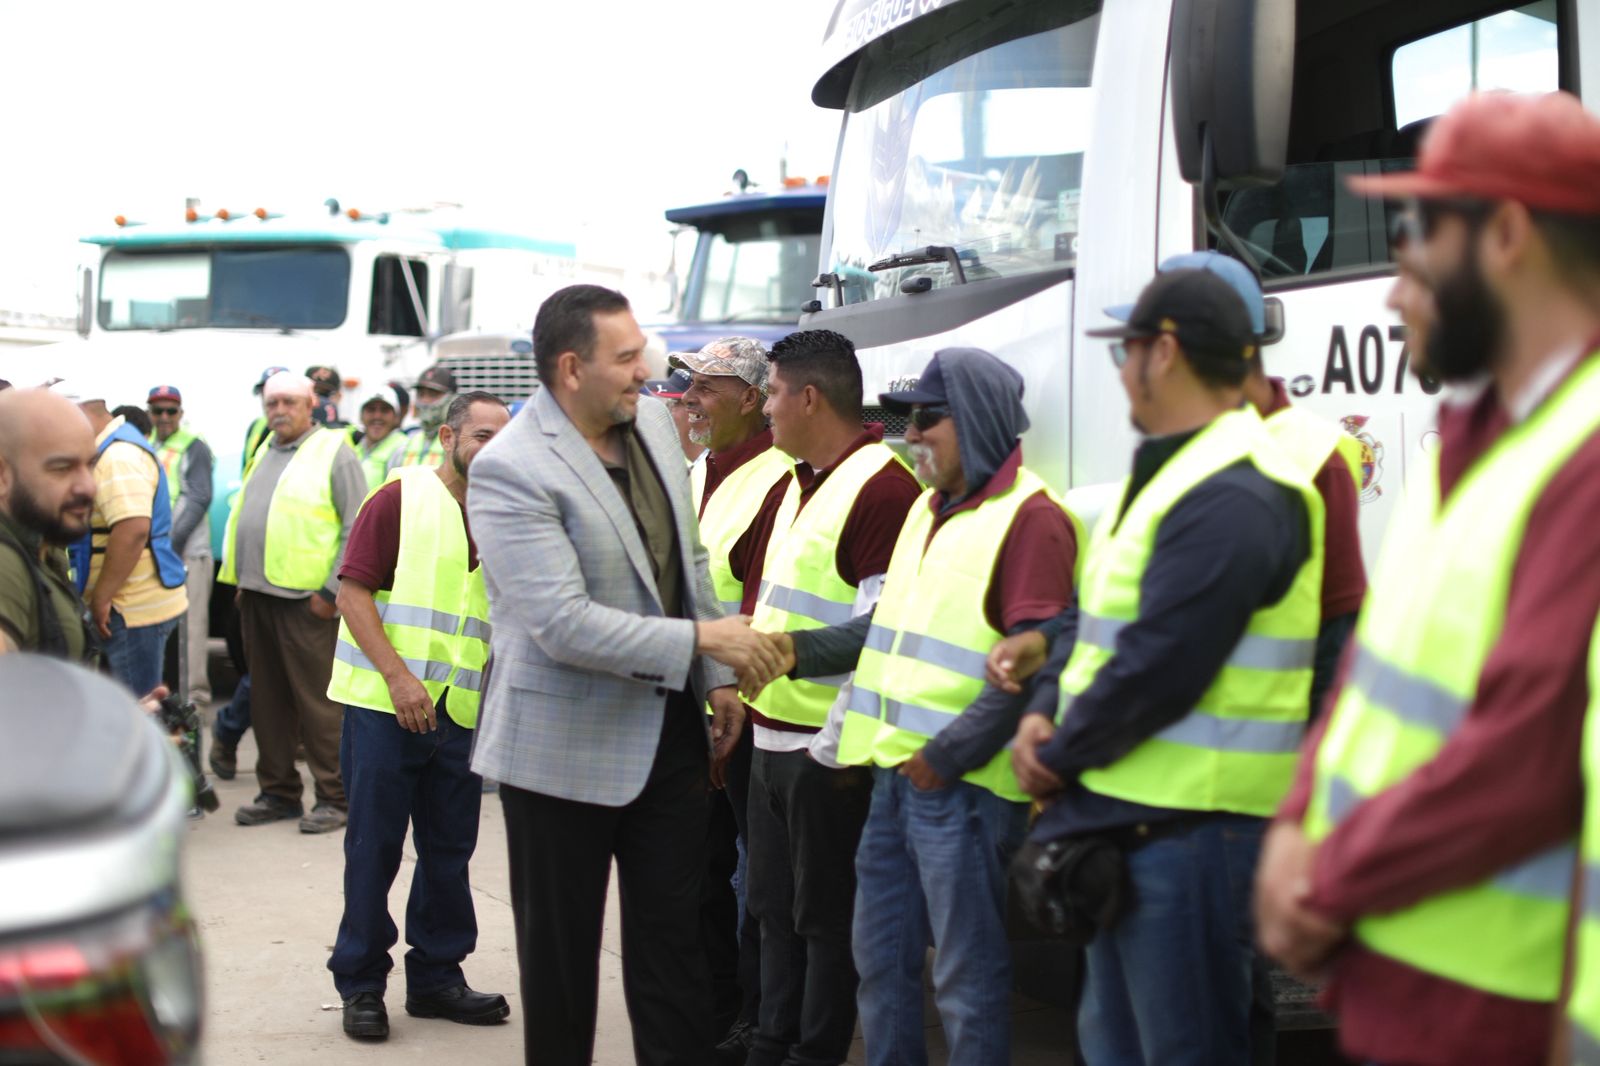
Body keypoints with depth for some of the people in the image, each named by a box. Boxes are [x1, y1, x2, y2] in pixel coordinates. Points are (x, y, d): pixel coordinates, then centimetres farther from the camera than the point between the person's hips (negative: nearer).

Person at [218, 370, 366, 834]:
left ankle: (333, 798, 1)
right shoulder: (264, 453, 19)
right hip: (257, 595, 8)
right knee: (268, 699, 12)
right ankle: (277, 792, 21)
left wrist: (332, 590, -15)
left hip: (305, 600, -8)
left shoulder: (333, 452, -5)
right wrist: (241, 579, 16)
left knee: (317, 700, -5)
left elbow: (357, 530, -10)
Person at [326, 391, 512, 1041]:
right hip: (385, 705, -5)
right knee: (374, 847, 2)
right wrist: (397, 676, -18)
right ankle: (361, 983, 12)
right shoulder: (401, 499, -4)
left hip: (463, 713, 5)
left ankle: (436, 975, 22)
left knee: (449, 851, 10)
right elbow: (353, 591, -10)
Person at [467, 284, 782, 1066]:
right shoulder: (510, 470, -19)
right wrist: (700, 640, -23)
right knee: (561, 945, 10)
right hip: (568, 743, -6)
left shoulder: (654, 422, 3)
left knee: (673, 937, 13)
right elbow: (563, 624, -26)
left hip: (670, 727, 6)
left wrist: (717, 678, 10)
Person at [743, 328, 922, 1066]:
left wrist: (843, 745, -19)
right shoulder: (803, 480, 13)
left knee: (825, 917, 4)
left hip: (827, 748, -9)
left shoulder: (882, 487, -18)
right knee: (773, 907, 16)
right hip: (773, 735, 9)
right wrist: (747, 683, 17)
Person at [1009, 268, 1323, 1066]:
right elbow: (1091, 615, 19)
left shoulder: (1233, 498, -20)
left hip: (1189, 828, -11)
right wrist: (1043, 714, 2)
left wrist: (1061, 759, -11)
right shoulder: (1165, 472, 15)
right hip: (1129, 818, 11)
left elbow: (1158, 670, -24)